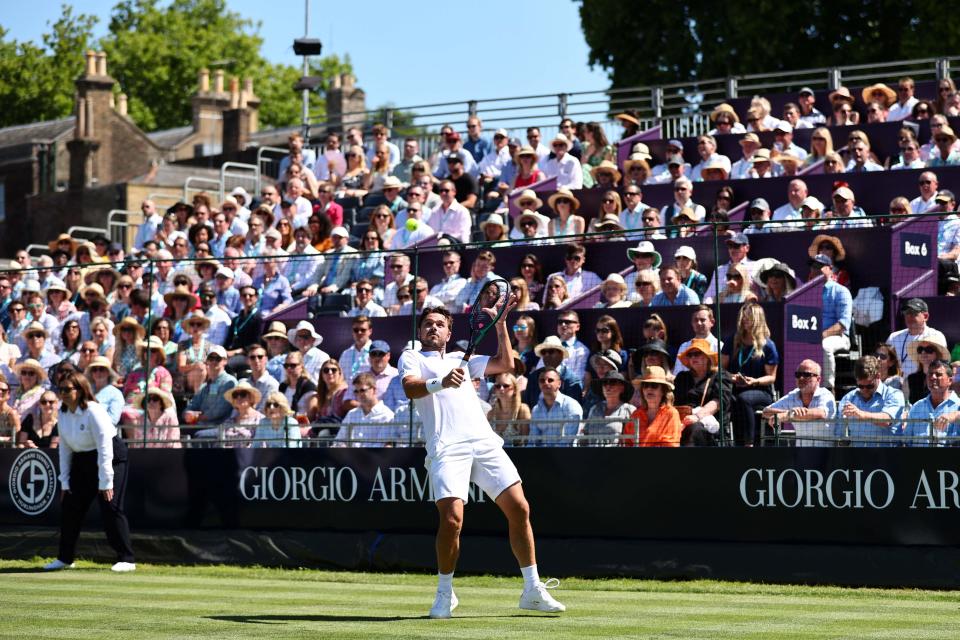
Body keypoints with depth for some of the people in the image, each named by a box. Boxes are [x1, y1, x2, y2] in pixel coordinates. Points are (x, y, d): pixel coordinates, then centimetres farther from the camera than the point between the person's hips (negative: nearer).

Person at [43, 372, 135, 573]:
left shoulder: (93, 412, -23)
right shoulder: (63, 415, 0)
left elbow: (105, 449, -24)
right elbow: (65, 449, 8)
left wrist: (106, 482, -25)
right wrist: (65, 482, 6)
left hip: (111, 458, -8)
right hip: (82, 462, 8)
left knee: (110, 508, -15)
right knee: (69, 507, 8)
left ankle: (126, 559, -10)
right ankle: (65, 558, 22)